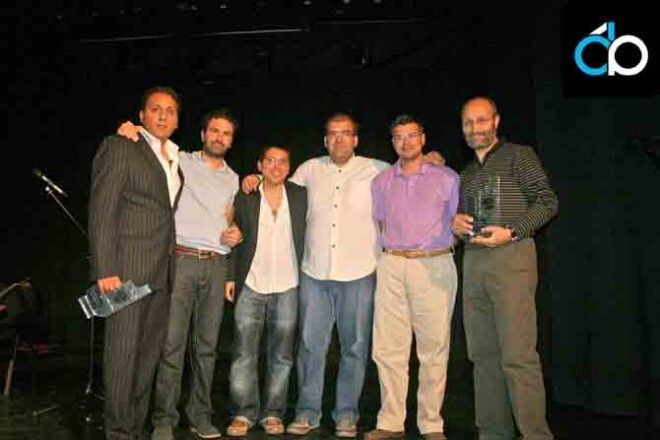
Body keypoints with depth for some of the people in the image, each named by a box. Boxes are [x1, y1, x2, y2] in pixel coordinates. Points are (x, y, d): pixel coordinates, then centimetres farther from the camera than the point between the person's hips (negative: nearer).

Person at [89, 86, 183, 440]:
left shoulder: (176, 159, 19)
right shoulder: (119, 147, -2)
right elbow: (102, 209, -9)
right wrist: (105, 270, -17)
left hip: (162, 273, 7)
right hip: (128, 270, -7)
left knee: (149, 354, 11)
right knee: (123, 353, -2)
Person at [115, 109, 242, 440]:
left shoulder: (233, 178, 19)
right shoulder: (180, 161, 7)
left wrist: (234, 232, 3)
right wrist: (129, 131, -14)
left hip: (216, 264, 4)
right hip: (181, 260, -4)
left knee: (207, 344, 6)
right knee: (172, 342, -7)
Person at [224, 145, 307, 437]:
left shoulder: (300, 196, 6)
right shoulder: (244, 198, 3)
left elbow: (308, 237, 6)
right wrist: (231, 277, -2)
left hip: (287, 289, 1)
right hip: (251, 287, -1)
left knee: (281, 356, 8)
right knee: (244, 355, 3)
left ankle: (273, 413, 19)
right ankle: (243, 413, 14)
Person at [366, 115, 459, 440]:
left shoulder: (447, 178, 5)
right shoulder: (381, 181, 14)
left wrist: (441, 250, 3)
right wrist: (390, 251, 13)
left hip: (434, 265, -3)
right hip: (391, 266, 3)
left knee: (433, 349, -1)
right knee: (388, 348, 2)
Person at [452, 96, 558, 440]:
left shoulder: (518, 156, 3)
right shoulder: (466, 173, 22)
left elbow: (547, 202, -4)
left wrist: (511, 231, -16)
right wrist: (455, 222, 4)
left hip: (511, 259, -6)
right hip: (473, 262, 7)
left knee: (517, 355, -11)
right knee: (483, 354, 8)